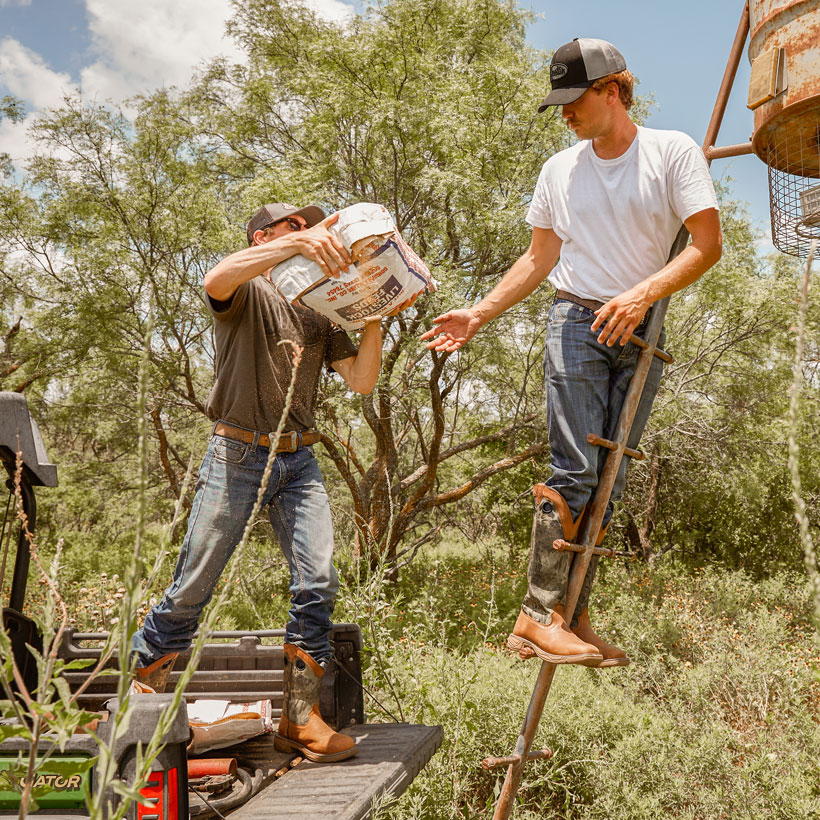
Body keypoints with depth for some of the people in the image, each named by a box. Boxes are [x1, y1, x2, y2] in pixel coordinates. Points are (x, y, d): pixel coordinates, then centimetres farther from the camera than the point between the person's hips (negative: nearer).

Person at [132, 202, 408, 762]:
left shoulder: (319, 313, 18)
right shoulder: (247, 292, 3)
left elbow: (361, 381, 9)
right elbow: (216, 281, -24)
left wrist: (375, 318, -3)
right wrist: (298, 243, -34)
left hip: (298, 460, 5)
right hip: (238, 454, -4)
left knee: (318, 582, -7)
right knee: (193, 588, -1)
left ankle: (300, 719, 2)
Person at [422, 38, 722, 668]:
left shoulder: (674, 151, 2)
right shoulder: (560, 170, 11)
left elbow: (708, 244, -6)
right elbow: (539, 260, 15)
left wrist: (642, 292, -20)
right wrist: (480, 314, 8)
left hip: (642, 331, 0)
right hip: (577, 322, 0)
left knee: (611, 479, 2)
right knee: (574, 472, -13)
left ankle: (577, 619, 8)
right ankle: (539, 616, -11)